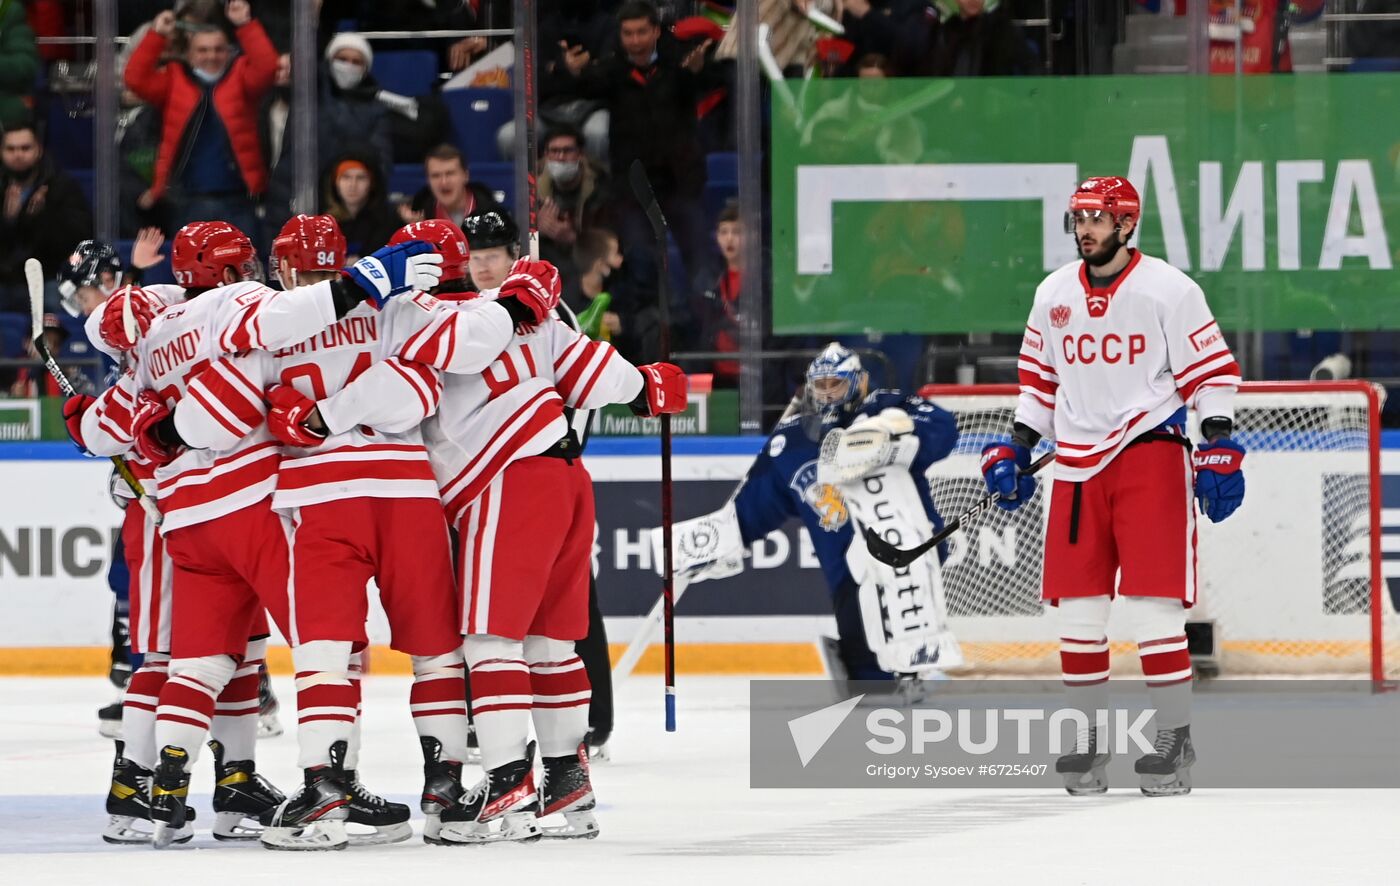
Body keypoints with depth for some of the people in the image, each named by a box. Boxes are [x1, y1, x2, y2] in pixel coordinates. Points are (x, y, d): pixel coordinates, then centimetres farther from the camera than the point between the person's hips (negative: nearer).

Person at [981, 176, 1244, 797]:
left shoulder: (1168, 290, -6)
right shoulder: (1054, 294, 10)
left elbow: (1213, 371, -5)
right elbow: (1039, 377, 20)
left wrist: (1219, 452, -13)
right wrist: (1015, 450, 13)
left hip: (1150, 454, -5)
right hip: (1077, 464, 5)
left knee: (1151, 602, -10)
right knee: (1076, 607, 3)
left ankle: (1175, 738, -2)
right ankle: (1088, 739, 13)